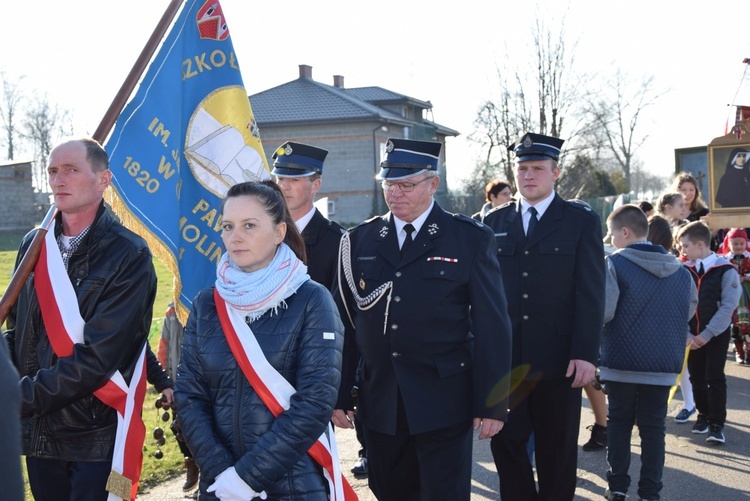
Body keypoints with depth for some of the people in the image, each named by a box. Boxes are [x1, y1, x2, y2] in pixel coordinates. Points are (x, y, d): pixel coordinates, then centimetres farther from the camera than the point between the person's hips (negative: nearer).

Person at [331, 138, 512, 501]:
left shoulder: (471, 240, -2)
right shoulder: (358, 241, 7)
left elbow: (493, 328, -3)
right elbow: (343, 321, 8)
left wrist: (492, 405, -7)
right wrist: (338, 396, 5)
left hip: (444, 406, -3)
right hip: (379, 407, 3)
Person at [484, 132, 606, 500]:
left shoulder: (582, 221, 0)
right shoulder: (494, 223, 9)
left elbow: (591, 294, -5)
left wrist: (585, 354, -12)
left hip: (558, 360, -2)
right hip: (505, 358, 3)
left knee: (557, 452, 9)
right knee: (505, 443, 5)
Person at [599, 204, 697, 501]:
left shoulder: (615, 263, -11)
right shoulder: (680, 271, 4)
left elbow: (603, 311, -19)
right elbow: (689, 312, 12)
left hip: (621, 361, -3)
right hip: (664, 364, 3)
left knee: (619, 422, 12)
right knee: (654, 427, 9)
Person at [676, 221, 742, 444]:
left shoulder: (725, 270, -10)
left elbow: (728, 306, -13)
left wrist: (707, 334, -16)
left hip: (716, 334, -4)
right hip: (692, 336, 4)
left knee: (714, 378, -7)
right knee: (696, 378, 10)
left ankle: (716, 424, -2)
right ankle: (704, 415, 27)